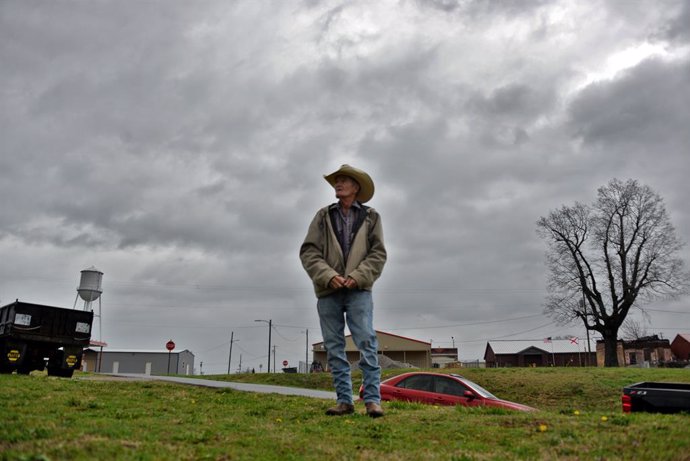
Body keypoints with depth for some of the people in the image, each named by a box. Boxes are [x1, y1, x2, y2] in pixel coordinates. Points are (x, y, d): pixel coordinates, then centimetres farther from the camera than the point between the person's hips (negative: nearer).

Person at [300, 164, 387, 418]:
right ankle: (344, 400, 9)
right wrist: (328, 276, -12)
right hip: (328, 291, 2)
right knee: (334, 347, 2)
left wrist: (358, 276, -13)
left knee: (367, 342, -11)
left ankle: (372, 399, -7)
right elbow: (308, 251, 3)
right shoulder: (323, 216, 11)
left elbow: (378, 253, 2)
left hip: (358, 290, -2)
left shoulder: (371, 217, 9)